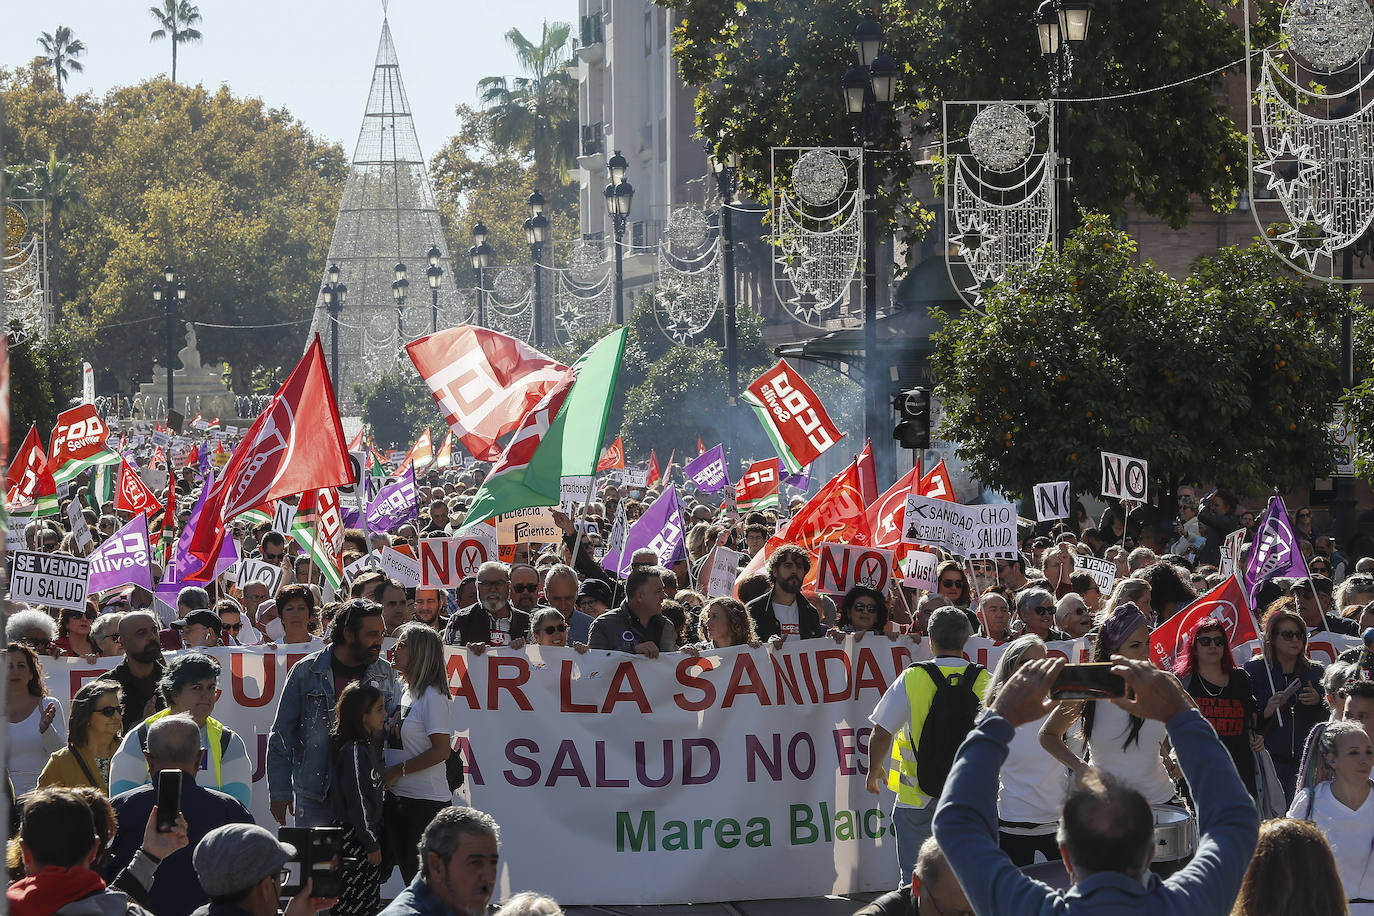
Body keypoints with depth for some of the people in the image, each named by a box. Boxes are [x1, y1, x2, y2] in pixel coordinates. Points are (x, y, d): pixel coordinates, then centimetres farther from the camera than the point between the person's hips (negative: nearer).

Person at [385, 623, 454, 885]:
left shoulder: (432, 696, -12)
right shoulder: (405, 691, 13)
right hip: (397, 797, 9)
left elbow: (442, 750, -18)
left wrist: (398, 770, -14)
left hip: (426, 801, -9)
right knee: (407, 871, 11)